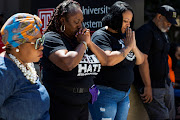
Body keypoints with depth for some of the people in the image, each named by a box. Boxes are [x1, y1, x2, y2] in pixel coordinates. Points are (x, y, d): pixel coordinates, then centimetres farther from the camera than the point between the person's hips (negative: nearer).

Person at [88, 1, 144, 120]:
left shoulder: (124, 36, 12)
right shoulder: (101, 36, -11)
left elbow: (140, 61, 13)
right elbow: (108, 60, -27)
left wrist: (134, 47, -7)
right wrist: (128, 47, -16)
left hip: (125, 94, 8)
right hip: (105, 93, -8)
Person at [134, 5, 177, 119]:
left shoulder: (164, 34, 18)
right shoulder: (146, 31, -13)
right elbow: (143, 60, -18)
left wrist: (168, 80, 19)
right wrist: (148, 86, -19)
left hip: (166, 84, 9)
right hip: (152, 86, -9)